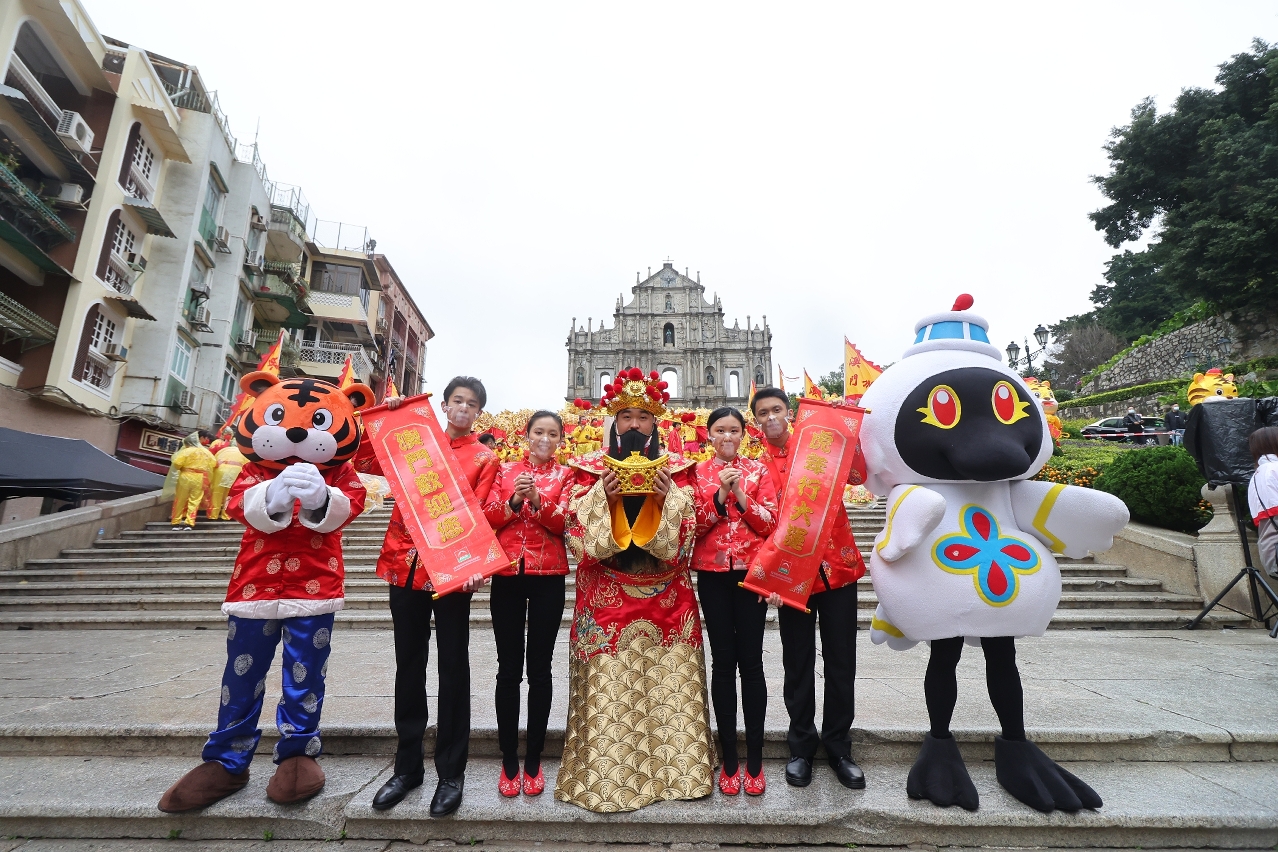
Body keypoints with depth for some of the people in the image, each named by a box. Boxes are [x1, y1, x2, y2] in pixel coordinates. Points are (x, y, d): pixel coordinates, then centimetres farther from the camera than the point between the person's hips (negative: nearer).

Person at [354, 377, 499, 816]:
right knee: (408, 667, 13)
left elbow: (478, 516, -5)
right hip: (406, 566, 3)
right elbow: (364, 462, 11)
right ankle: (408, 765, 29)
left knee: (452, 670, 5)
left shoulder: (484, 458, 3)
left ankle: (451, 771, 20)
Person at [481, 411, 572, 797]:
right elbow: (486, 518, 1)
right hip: (507, 574, 1)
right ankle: (508, 761, 19)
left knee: (540, 669, 5)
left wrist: (538, 500, -22)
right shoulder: (505, 470, 10)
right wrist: (514, 500, -16)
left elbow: (565, 522, -7)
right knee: (508, 669, 5)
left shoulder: (565, 474, 5)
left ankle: (533, 760, 19)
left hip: (548, 577, -1)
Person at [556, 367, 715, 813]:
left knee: (668, 684, 5)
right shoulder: (591, 467, 3)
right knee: (608, 687, 1)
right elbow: (577, 532, -2)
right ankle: (606, 775, 18)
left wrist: (667, 498, -16)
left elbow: (685, 533, 0)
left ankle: (672, 769, 23)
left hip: (664, 593, 1)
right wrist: (603, 496, -17)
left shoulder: (675, 467, 5)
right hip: (606, 593, -1)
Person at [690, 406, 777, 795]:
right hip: (713, 575, 1)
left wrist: (741, 495, -14)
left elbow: (771, 522, -2)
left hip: (751, 572, 0)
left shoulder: (758, 470, 4)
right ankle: (729, 760, 18)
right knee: (723, 662, 6)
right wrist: (719, 493, -15)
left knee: (751, 661, 2)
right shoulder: (697, 473, 5)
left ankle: (755, 760, 16)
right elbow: (693, 525, -2)